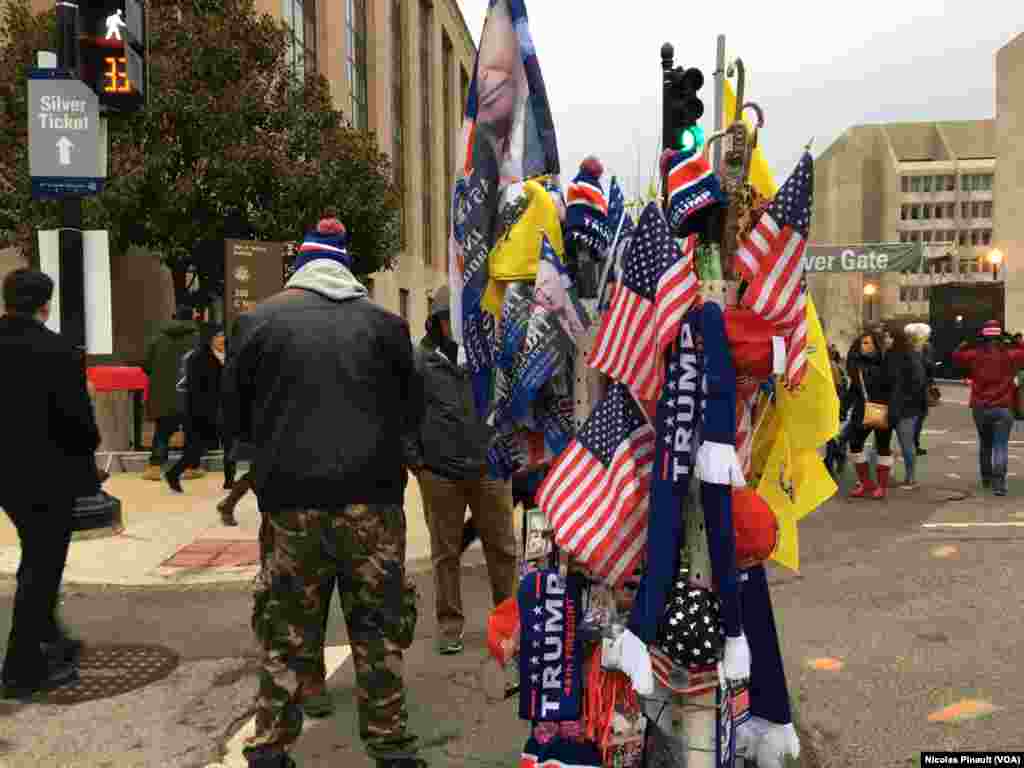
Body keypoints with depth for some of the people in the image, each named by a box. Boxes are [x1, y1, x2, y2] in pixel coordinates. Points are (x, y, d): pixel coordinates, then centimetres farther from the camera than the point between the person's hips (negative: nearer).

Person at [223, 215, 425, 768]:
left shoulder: (257, 322, 2)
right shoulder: (384, 323, 3)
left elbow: (236, 420, 8)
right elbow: (412, 414, 9)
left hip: (290, 502, 0)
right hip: (372, 498, 0)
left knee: (286, 630, 12)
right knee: (380, 627, 10)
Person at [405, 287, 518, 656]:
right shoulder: (420, 361, -1)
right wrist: (415, 460, -4)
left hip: (490, 472, 2)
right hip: (440, 475, -1)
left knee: (502, 548, 10)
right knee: (446, 553, 11)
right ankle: (450, 622, 24)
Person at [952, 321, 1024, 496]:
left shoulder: (975, 354, -1)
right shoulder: (1009, 354, -4)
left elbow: (956, 356, 12)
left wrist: (967, 342, 12)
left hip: (980, 408, 2)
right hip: (1003, 408, -2)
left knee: (985, 444, 19)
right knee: (1001, 447, -3)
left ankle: (986, 478, 29)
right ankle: (998, 482, -14)